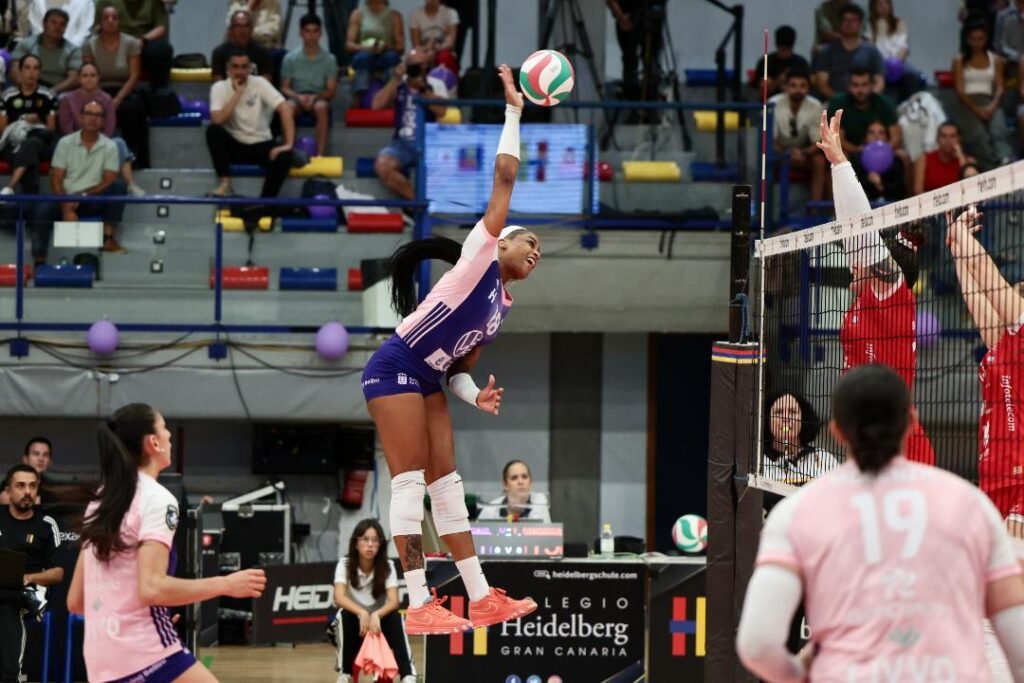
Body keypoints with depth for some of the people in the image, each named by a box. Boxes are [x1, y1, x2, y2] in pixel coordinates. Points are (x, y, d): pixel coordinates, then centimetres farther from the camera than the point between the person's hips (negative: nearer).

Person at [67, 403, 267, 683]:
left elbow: (75, 601, 18)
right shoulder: (156, 499, -8)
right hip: (144, 650, -9)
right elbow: (152, 588, -21)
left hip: (100, 657, 9)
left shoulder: (100, 502, 16)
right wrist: (226, 585, -13)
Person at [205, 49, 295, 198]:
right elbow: (217, 120, -23)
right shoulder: (219, 88, -8)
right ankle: (225, 185, -25)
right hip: (234, 145, 1)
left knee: (284, 157, -31)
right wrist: (237, 94, -21)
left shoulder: (260, 83, -8)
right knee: (213, 130, -30)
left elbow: (285, 108, -17)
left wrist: (288, 144, -27)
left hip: (260, 144, -1)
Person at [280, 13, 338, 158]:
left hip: (319, 98, -1)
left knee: (321, 106, -38)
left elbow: (331, 91, 0)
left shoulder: (329, 59, 3)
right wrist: (298, 96, -16)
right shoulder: (290, 58, 4)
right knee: (288, 106, -37)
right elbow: (284, 88, 5)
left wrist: (315, 97, -20)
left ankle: (320, 154, -40)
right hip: (297, 97, 1)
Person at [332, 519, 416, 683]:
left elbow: (393, 601, -21)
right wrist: (362, 613, -44)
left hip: (378, 624, 1)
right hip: (354, 627, -1)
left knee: (395, 617, -29)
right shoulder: (345, 565, -12)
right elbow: (339, 598, -27)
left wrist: (376, 615, -42)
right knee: (346, 616, -32)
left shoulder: (387, 566, -10)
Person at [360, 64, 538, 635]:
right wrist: (513, 110, -4)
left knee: (448, 484, 8)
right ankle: (419, 606, -14)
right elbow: (504, 176, -9)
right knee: (410, 482, -11)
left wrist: (477, 395, -2)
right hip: (396, 369, -9)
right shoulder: (480, 257, -3)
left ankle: (481, 598, 9)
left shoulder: (503, 305, 19)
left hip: (427, 381, 9)